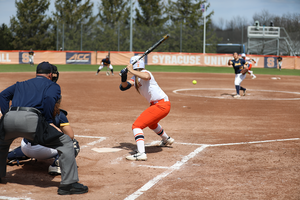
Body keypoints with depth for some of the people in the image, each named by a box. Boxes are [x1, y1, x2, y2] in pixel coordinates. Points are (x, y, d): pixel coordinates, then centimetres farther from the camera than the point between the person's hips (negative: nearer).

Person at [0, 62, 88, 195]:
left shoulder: (21, 84, 37)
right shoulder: (52, 85, 21)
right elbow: (49, 99, -2)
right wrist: (48, 122, 2)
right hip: (30, 119, -6)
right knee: (65, 142, 2)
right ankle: (68, 184, -5)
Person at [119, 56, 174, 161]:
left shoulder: (144, 73, -15)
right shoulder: (135, 78, 12)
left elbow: (146, 77, -41)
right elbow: (123, 87, 6)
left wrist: (131, 70, -32)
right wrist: (123, 78, -13)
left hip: (162, 104, -11)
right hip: (156, 104, 11)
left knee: (137, 125, -17)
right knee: (151, 122, 39)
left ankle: (141, 153, -29)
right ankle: (167, 140, 60)